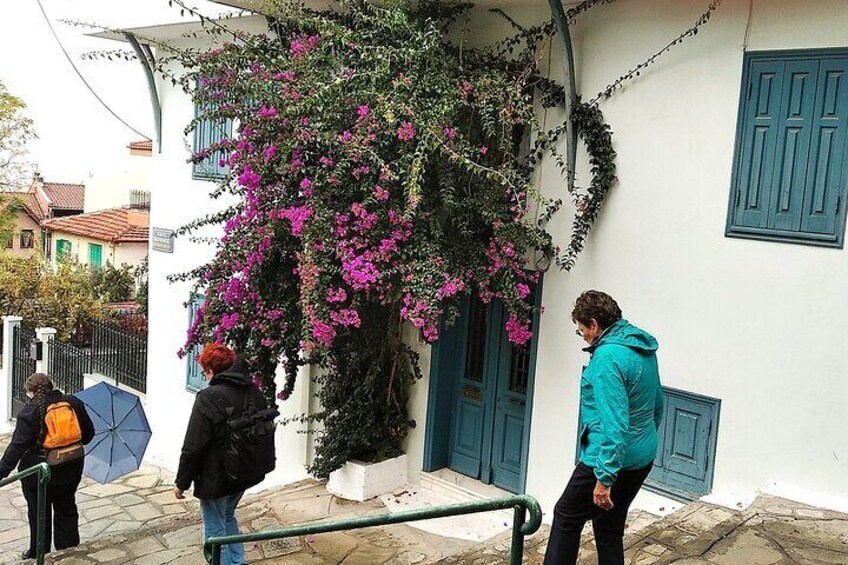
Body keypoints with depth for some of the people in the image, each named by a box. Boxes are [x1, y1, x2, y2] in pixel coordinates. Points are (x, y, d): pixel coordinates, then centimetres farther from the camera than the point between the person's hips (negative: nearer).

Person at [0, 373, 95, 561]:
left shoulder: (29, 412, -16)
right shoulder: (74, 403, -3)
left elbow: (18, 445, -22)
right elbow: (88, 434, 4)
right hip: (70, 470, 4)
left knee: (38, 513, 13)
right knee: (66, 510, 20)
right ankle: (69, 550, 29)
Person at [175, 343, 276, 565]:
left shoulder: (208, 398, -21)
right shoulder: (255, 392, 1)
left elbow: (193, 447, -20)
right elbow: (265, 430, 13)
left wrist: (181, 482, -8)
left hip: (216, 480, -8)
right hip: (247, 473, 8)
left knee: (215, 531, 8)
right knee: (228, 517, 28)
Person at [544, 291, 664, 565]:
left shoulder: (607, 356, -22)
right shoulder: (644, 348, 8)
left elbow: (613, 422, -28)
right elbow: (657, 404, 19)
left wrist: (605, 478, -25)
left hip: (611, 458, -9)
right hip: (643, 457, 9)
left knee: (566, 516, 9)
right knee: (609, 528, 18)